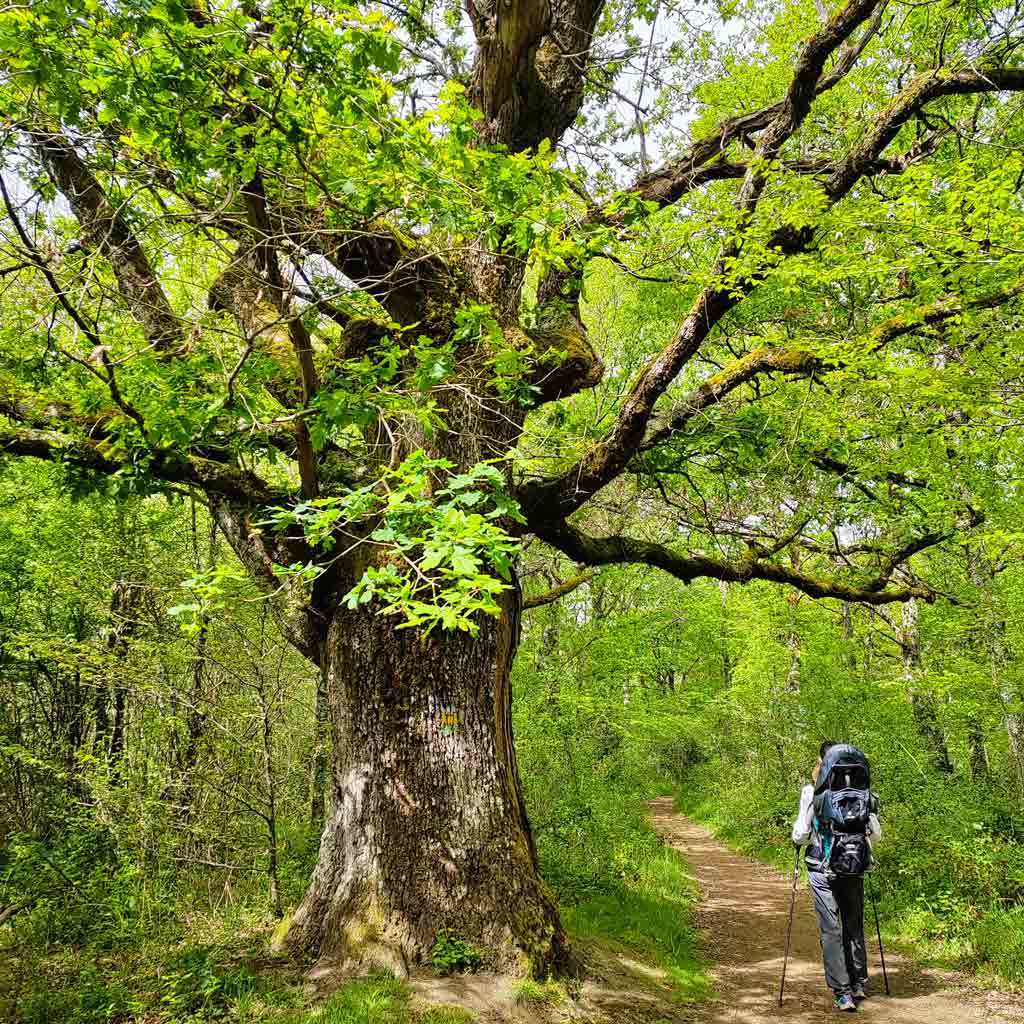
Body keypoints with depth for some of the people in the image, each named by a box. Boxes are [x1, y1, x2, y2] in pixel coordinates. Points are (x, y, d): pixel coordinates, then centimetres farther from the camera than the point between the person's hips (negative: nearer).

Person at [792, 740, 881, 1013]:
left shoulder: (811, 791, -9)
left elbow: (800, 836, -9)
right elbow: (876, 834, 5)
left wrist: (799, 837, 13)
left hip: (822, 869, -3)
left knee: (831, 929, 1)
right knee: (854, 926, 17)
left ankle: (843, 993, -2)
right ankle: (859, 984, 24)